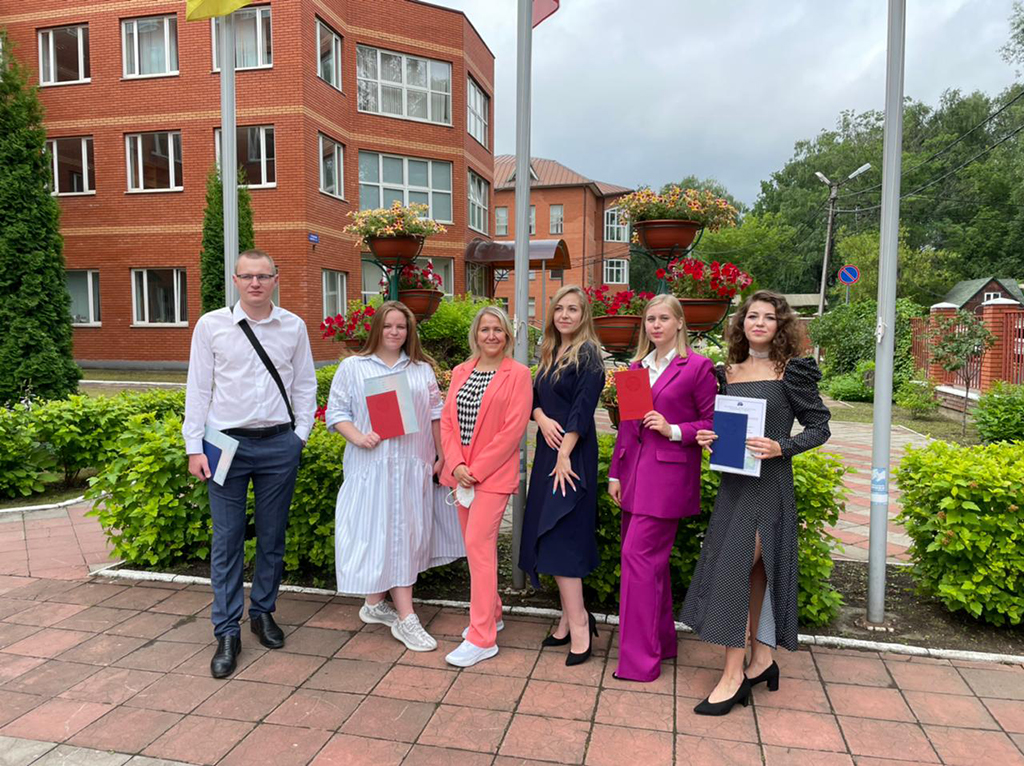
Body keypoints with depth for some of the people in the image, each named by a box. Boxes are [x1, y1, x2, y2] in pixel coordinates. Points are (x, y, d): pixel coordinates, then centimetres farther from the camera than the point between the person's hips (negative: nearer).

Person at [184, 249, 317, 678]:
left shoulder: (294, 327, 4)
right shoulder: (211, 325, 0)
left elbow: (305, 384, 10)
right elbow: (198, 388, 1)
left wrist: (300, 435, 3)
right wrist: (194, 447, -2)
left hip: (279, 443, 2)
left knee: (272, 537, 11)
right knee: (227, 541, 2)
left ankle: (263, 612, 29)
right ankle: (227, 632, 13)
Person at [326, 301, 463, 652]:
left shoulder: (422, 369, 12)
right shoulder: (353, 367, 4)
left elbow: (435, 414, 12)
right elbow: (336, 411, 1)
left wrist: (441, 456, 7)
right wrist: (358, 437, -16)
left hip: (413, 466, 3)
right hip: (370, 466, -3)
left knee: (407, 533, 6)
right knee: (377, 532, -4)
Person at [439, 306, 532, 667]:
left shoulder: (517, 374, -6)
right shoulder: (461, 372, 11)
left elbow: (513, 430, -13)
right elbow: (447, 420, 7)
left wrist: (476, 470, -14)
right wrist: (456, 465, -8)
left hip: (494, 473, -6)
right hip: (461, 472, 6)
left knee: (478, 544, -10)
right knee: (476, 545, 14)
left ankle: (482, 638, -3)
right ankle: (491, 614, 31)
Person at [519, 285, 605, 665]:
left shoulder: (588, 353, -8)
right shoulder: (550, 353, 15)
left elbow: (582, 409, -15)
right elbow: (535, 397, 13)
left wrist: (564, 455, -19)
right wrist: (542, 419, -9)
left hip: (573, 454, -8)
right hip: (547, 451, 8)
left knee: (560, 535, -9)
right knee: (548, 533, 10)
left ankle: (577, 621, 0)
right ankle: (572, 616, 20)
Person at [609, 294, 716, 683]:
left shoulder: (697, 367, -5)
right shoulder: (637, 366, 13)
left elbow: (712, 422, -3)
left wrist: (674, 430, -17)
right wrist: (615, 473, 13)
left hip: (668, 474, -7)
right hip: (634, 472, 7)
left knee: (638, 555, -9)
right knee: (650, 557, 14)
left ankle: (640, 658, 3)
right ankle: (661, 640, 30)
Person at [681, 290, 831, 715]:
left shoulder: (792, 372, -4)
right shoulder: (728, 372, 10)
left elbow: (819, 427, -3)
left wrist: (781, 448, -18)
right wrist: (706, 437, -4)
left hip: (770, 484, -5)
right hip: (735, 481, 5)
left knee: (735, 568, -9)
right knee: (754, 570, 12)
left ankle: (732, 676, 1)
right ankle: (761, 659, 27)